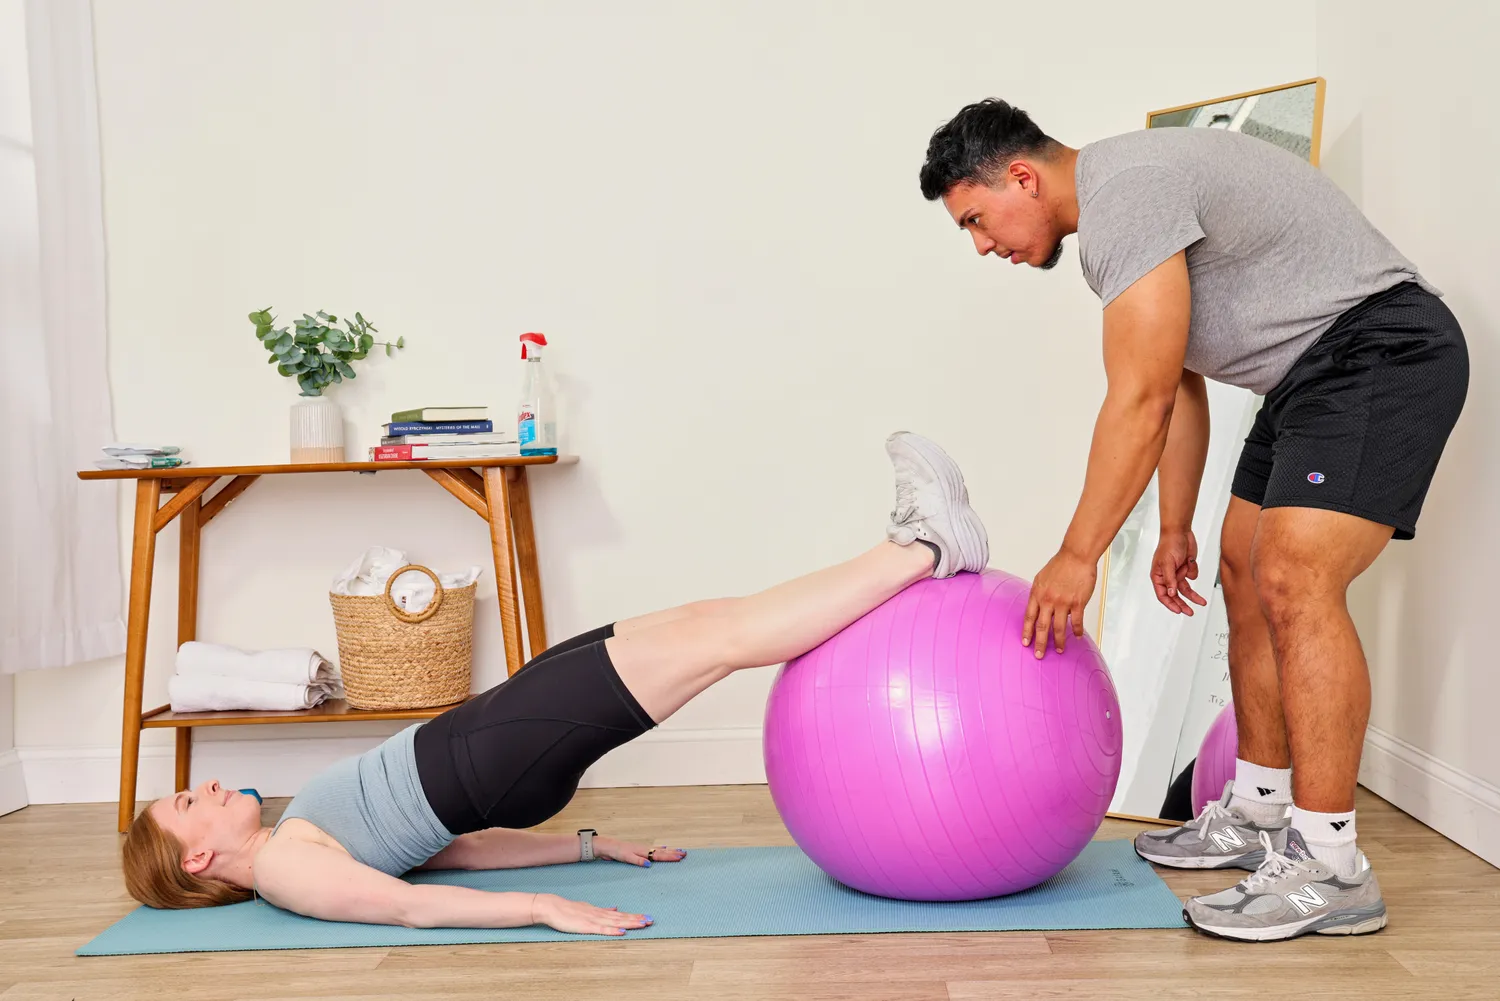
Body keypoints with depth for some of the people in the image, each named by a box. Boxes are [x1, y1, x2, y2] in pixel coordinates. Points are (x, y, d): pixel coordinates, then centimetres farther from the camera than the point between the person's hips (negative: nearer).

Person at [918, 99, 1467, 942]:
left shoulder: (1125, 193, -21)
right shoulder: (1116, 210, 13)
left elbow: (1140, 403, -24)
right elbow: (1175, 389, 18)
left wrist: (1077, 557, -17)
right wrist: (1176, 529, 21)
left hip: (1381, 348, -11)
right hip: (1313, 370, 11)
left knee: (1294, 581, -21)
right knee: (1247, 575, 12)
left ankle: (1329, 868, -15)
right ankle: (1256, 816, 22)